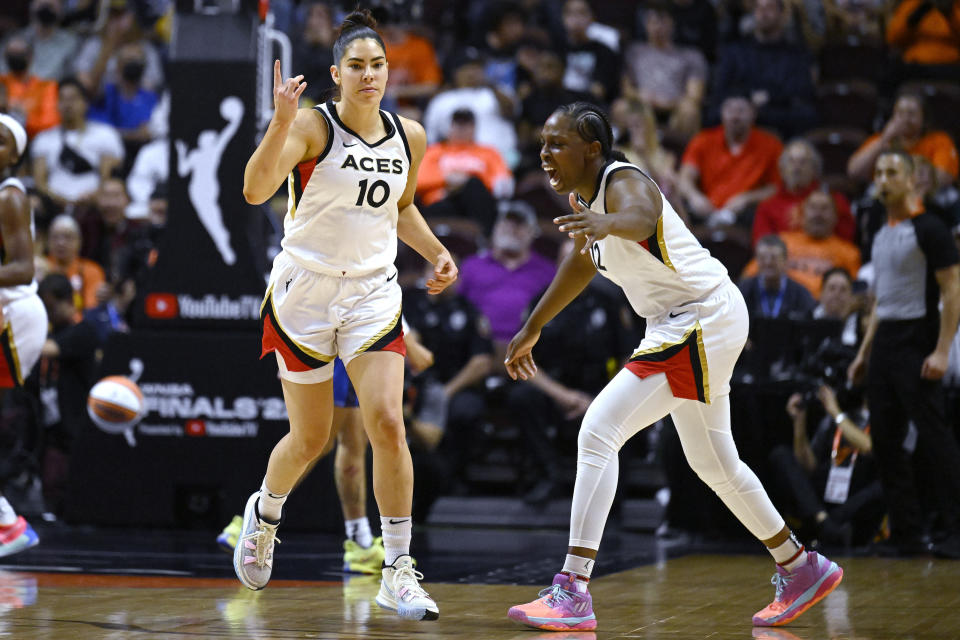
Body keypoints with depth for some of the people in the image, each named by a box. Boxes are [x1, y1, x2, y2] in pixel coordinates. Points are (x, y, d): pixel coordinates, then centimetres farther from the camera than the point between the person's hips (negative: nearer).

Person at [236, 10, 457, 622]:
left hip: (374, 293, 3)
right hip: (306, 290, -3)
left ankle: (398, 573, -7)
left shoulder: (410, 137, 3)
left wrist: (436, 252, 6)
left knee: (387, 423, -13)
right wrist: (281, 122, -41)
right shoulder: (312, 126, -14)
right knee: (310, 438, 8)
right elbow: (255, 190, -29)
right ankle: (265, 513, 42)